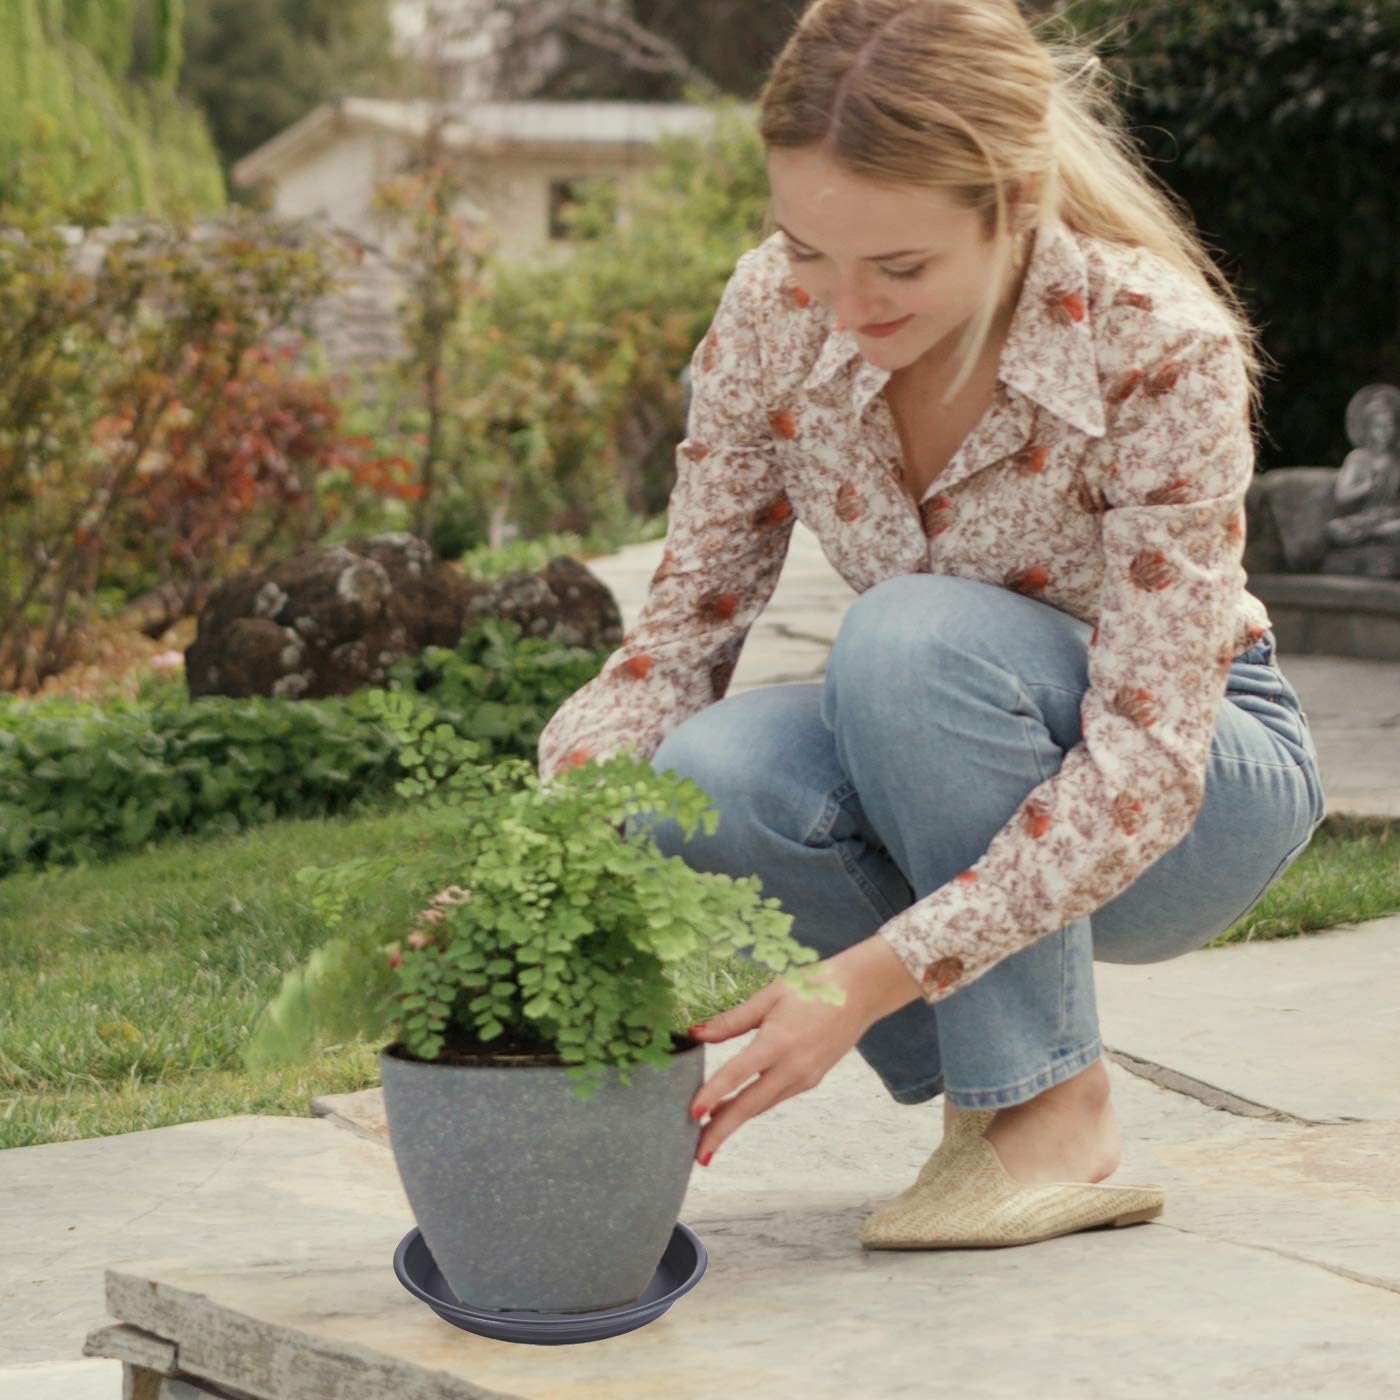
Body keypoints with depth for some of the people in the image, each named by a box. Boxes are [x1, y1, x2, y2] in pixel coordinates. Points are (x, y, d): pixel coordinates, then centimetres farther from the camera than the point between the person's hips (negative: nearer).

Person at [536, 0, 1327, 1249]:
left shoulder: (1162, 349, -29)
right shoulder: (776, 311, -16)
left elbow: (1142, 767, -31)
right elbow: (682, 628, -10)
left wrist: (864, 984, -38)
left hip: (1194, 794, -4)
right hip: (955, 782, 4)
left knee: (912, 635, -34)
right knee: (703, 778, -29)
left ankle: (1056, 1114, -17)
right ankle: (981, 1072, -4)